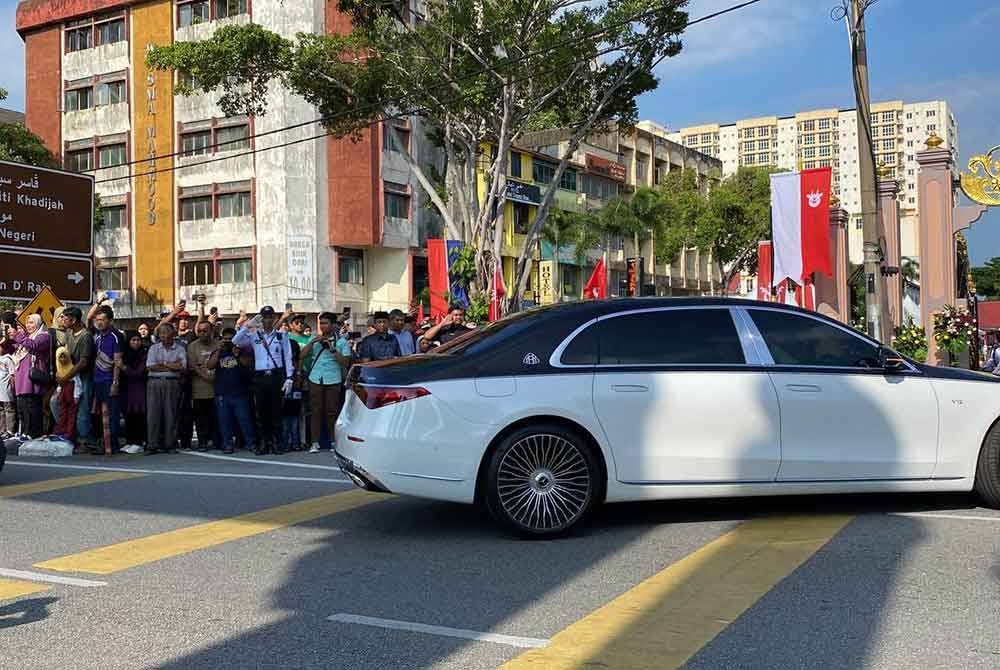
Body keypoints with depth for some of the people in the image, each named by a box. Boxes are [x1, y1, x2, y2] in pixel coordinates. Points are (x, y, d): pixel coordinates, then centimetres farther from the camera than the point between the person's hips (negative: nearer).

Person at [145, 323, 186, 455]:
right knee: (153, 414, -3)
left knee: (171, 414, 0)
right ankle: (152, 445, 0)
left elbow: (182, 367, -7)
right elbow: (150, 366, -2)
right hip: (154, 382, 1)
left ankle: (170, 445, 6)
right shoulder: (154, 348, 12)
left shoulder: (180, 349, 8)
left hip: (172, 383, -1)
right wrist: (171, 365, -5)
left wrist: (162, 363, -7)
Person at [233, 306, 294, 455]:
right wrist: (247, 326, -8)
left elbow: (288, 358, 5)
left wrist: (289, 378, -3)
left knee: (276, 410, 1)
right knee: (261, 411, 2)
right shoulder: (253, 336, 10)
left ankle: (276, 442, 7)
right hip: (260, 377, 1)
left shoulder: (281, 336, 8)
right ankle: (262, 443, 8)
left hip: (277, 376, -1)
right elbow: (235, 341, -3)